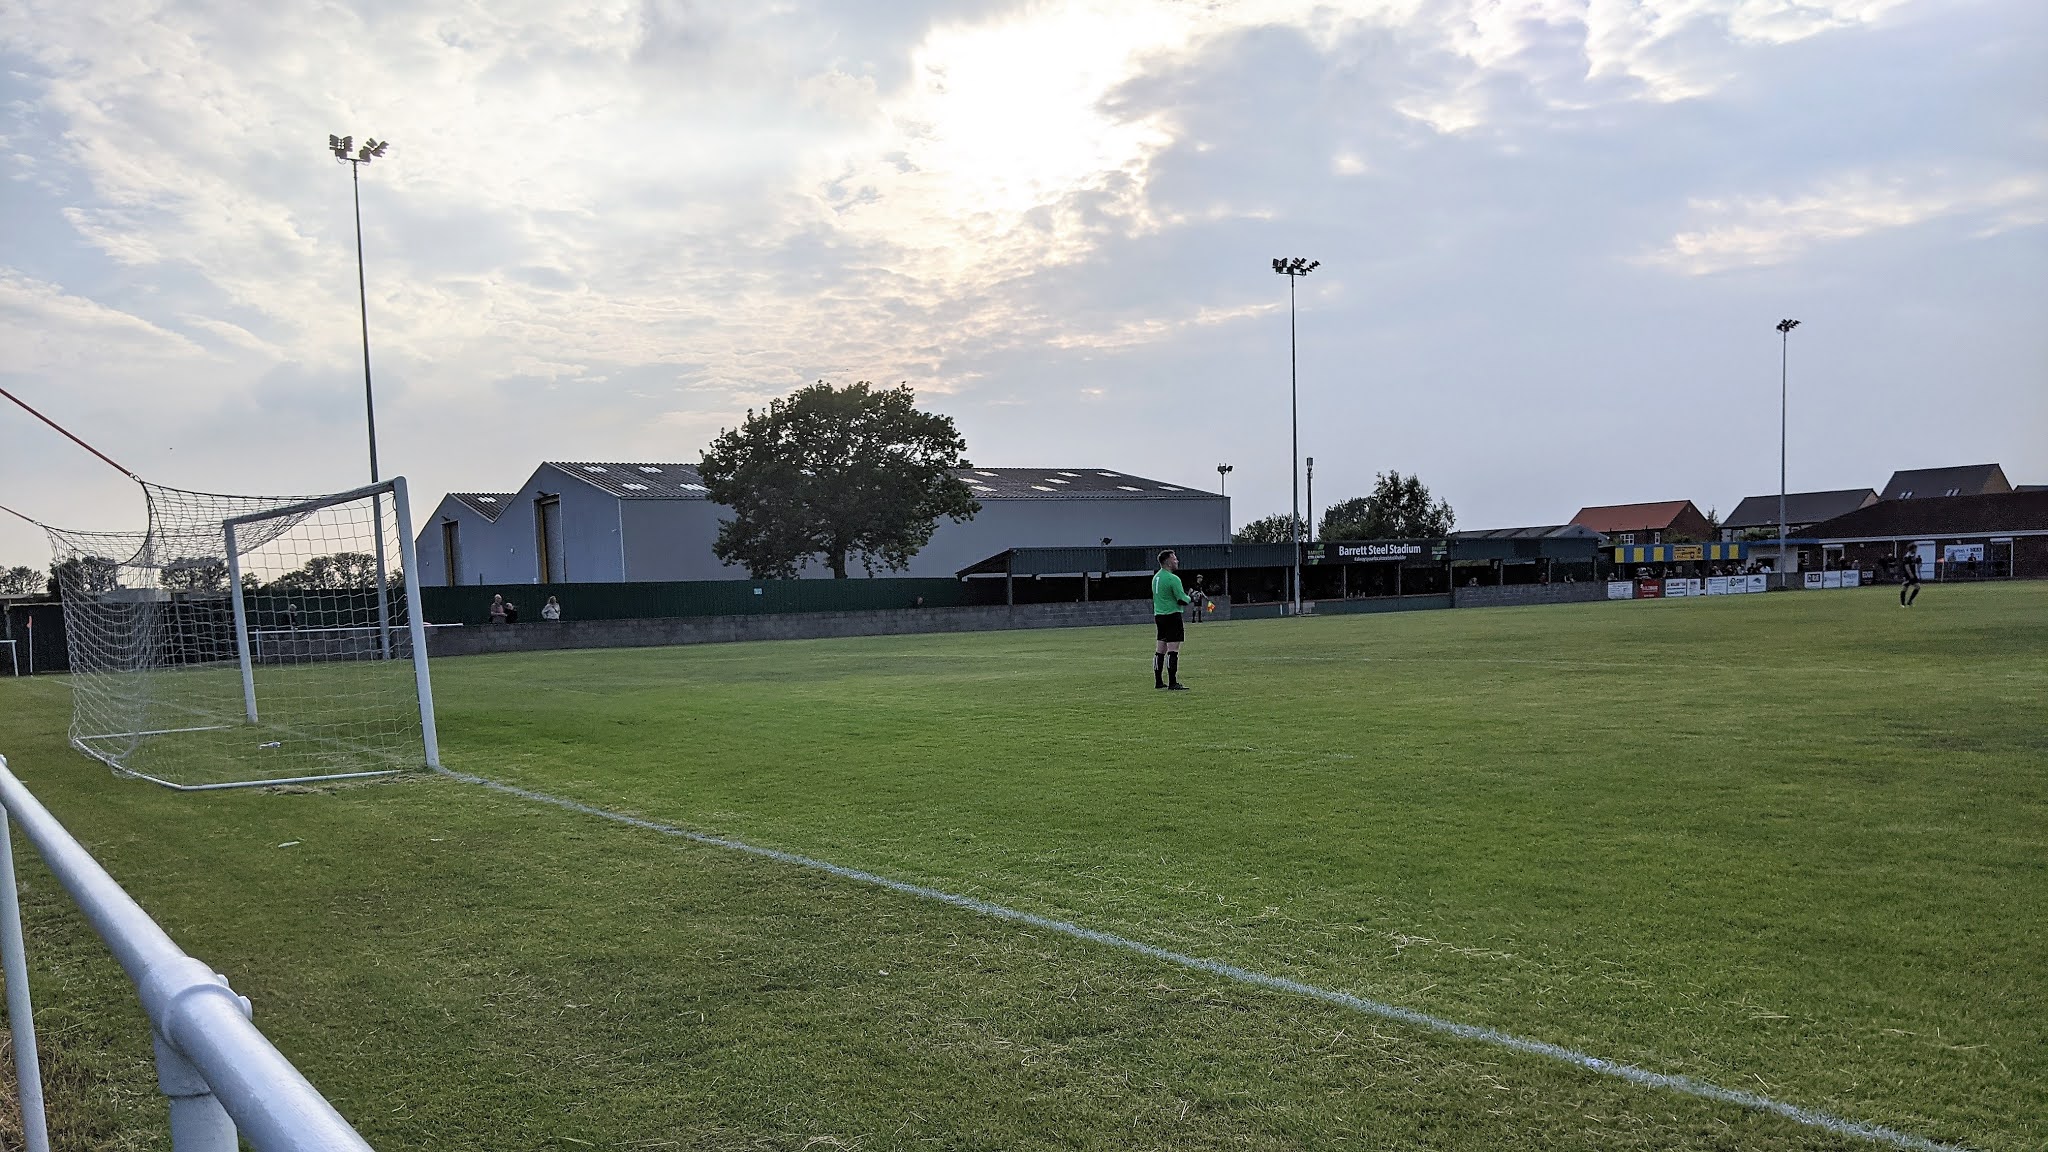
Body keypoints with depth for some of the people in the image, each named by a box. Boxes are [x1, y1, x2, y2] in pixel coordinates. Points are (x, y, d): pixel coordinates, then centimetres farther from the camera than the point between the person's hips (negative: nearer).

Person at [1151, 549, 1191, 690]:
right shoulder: (1173, 579, -15)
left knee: (1160, 649, 12)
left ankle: (1158, 681, 17)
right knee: (1173, 650, -9)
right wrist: (1189, 597, 5)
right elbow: (1182, 601, -16)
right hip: (1172, 615, -9)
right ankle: (1172, 683, -11)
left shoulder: (1156, 577, 12)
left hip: (1158, 615, 9)